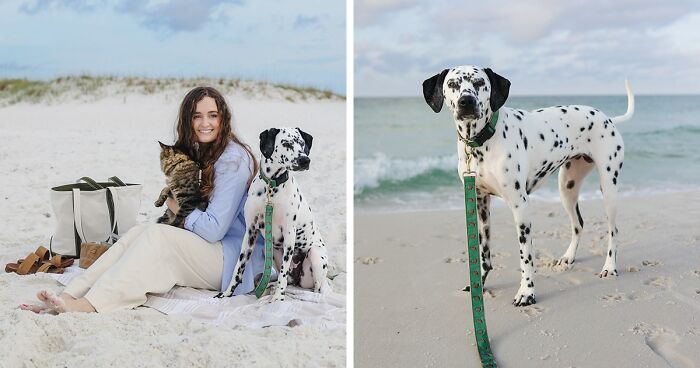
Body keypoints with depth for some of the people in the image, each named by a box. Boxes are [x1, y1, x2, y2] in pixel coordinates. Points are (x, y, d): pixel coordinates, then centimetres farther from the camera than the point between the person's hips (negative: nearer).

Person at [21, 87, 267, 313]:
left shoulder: (234, 159, -15)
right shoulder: (200, 152, 15)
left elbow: (214, 229, -18)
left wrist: (178, 208, -4)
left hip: (235, 259, -8)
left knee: (156, 235, -25)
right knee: (139, 232, -13)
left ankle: (88, 305, -34)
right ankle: (70, 295, -25)